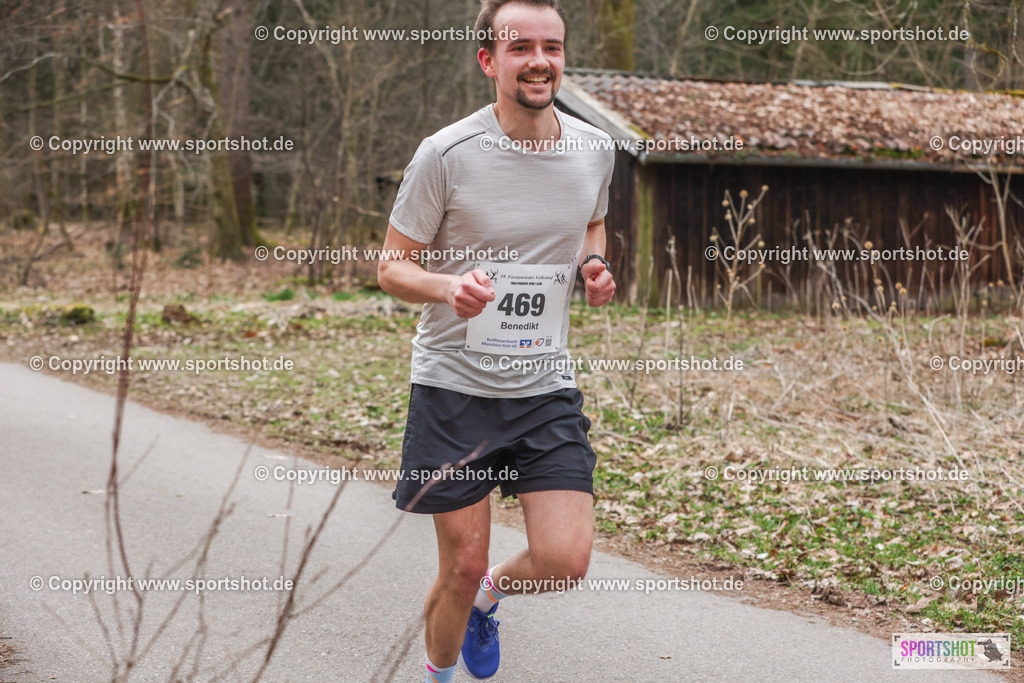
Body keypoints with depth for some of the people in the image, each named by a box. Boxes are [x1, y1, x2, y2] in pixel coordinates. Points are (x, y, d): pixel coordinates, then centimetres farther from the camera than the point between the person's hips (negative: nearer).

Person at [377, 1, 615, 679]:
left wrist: (594, 264, 0)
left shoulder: (594, 148, 1)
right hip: (455, 382, -3)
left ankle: (491, 595, 29)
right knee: (462, 566, 1)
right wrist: (449, 285, -27)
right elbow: (392, 267, -5)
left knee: (566, 561, -6)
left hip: (547, 386, 3)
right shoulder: (447, 153, -12)